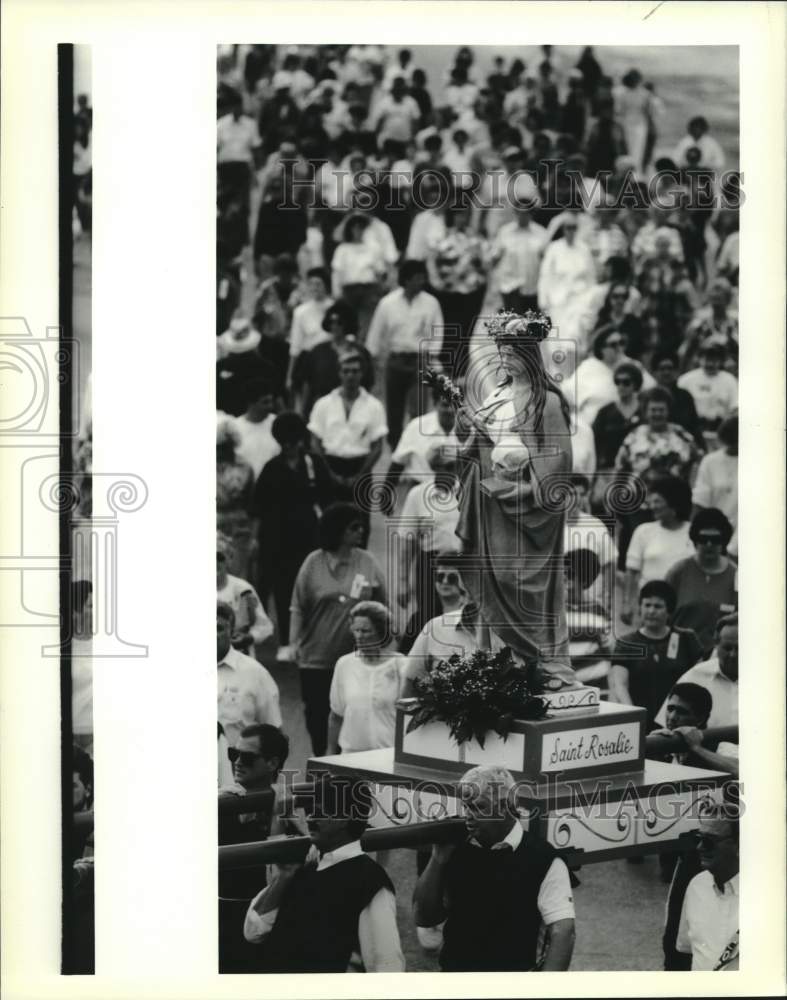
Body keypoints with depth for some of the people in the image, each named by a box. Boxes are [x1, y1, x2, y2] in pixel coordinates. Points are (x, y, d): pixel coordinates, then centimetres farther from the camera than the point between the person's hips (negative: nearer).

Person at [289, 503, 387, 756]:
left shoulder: (368, 564, 0)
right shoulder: (313, 563, -3)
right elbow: (298, 608, 0)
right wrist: (294, 642, -7)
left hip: (355, 660, 0)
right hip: (315, 658, 0)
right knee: (316, 714, 8)